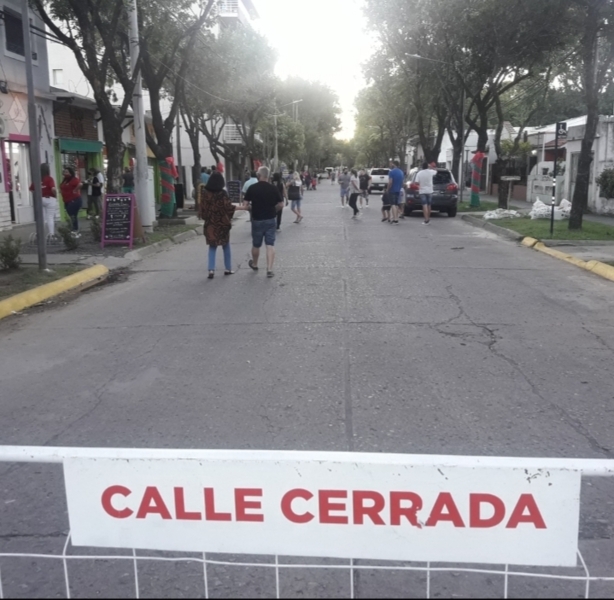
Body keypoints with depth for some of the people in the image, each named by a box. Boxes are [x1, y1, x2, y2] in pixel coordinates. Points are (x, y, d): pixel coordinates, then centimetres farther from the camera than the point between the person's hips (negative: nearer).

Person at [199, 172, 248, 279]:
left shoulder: (204, 192, -3)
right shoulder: (222, 193, -14)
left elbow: (202, 207, 3)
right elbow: (229, 207, -16)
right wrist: (243, 207, -10)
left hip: (210, 225, 2)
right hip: (222, 224, -2)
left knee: (212, 247, 8)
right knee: (226, 246, 14)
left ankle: (211, 270, -7)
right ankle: (228, 269, 20)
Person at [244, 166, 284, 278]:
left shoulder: (252, 188, -8)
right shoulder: (273, 188, -6)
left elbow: (246, 204, -6)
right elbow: (281, 205, -5)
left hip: (257, 220, 0)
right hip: (271, 219, 0)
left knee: (256, 244, 17)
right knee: (270, 245, 2)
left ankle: (254, 264, 37)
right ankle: (269, 269, -6)